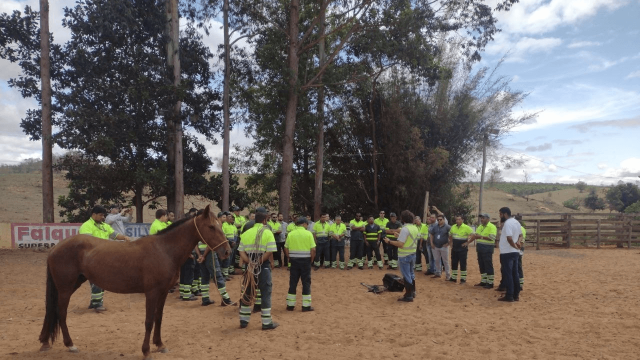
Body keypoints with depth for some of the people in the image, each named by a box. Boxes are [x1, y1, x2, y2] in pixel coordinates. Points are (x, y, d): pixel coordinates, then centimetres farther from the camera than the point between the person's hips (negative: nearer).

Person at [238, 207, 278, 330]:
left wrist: (250, 263, -10)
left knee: (247, 293, 14)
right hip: (263, 267, -5)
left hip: (250, 266, 5)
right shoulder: (267, 232, -8)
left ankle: (243, 321, 21)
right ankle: (267, 322, 7)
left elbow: (241, 252, 0)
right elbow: (270, 252, -17)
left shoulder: (246, 233, 7)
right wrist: (260, 261, -12)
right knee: (265, 293, 3)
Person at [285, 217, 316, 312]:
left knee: (292, 282, 10)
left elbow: (286, 249, 2)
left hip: (294, 260, 3)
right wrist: (311, 259, 4)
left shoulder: (290, 234, 0)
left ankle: (290, 305, 16)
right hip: (305, 260, -2)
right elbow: (313, 249, -9)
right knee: (306, 282, 6)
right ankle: (306, 306, 8)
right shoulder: (308, 234, -7)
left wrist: (290, 258, 12)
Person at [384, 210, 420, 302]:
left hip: (404, 255, -8)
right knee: (411, 274, 21)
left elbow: (400, 244, -23)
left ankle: (408, 296, 6)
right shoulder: (415, 228, 5)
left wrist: (389, 241, -12)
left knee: (406, 275, 0)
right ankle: (412, 292, 32)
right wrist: (400, 236, 22)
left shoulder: (405, 229, -20)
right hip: (413, 254, 8)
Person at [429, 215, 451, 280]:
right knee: (436, 260, 13)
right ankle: (438, 273, 25)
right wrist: (431, 243, 5)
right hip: (435, 247, 5)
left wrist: (448, 243, -11)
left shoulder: (447, 227, -8)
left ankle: (448, 275, 6)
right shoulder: (434, 226, 5)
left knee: (445, 261, 0)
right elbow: (431, 235, 13)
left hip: (444, 247, -5)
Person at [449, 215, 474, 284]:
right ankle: (453, 278, 20)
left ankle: (463, 279, 6)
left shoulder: (466, 227, -11)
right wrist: (451, 242, 14)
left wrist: (467, 242, -13)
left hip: (462, 249, -6)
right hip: (454, 248, 6)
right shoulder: (453, 227, 7)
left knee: (463, 264, -2)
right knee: (454, 263, 10)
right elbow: (450, 236, 24)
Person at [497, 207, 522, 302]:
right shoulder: (516, 222, 12)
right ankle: (516, 295, 18)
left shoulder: (507, 224, -18)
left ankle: (509, 296, 1)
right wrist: (516, 243, 7)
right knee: (514, 274, 13)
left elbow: (509, 238, -27)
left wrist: (515, 246, -12)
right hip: (515, 252, 9)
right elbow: (519, 234, 22)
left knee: (507, 274, -3)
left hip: (507, 252, -9)